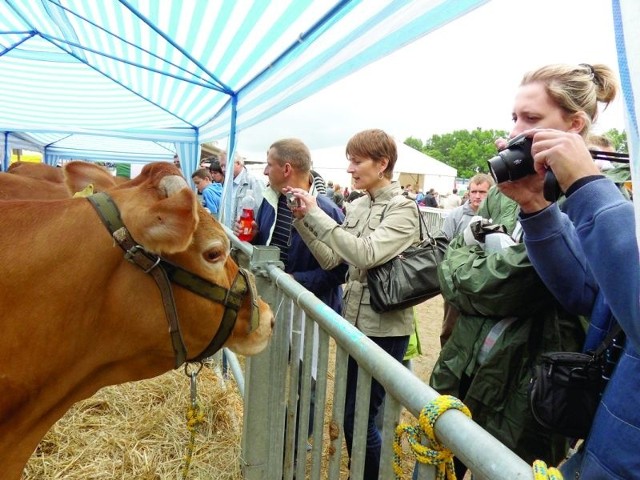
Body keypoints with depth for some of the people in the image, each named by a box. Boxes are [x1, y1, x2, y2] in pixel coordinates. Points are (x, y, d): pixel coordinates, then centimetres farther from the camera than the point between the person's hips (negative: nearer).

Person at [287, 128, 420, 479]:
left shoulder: (403, 209, -13)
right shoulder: (357, 206, 7)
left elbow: (366, 254, -27)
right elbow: (331, 260, 4)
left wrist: (317, 214, -24)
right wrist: (303, 221, -7)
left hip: (384, 328, -7)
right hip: (353, 320, 7)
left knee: (358, 418, 3)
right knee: (352, 413, 19)